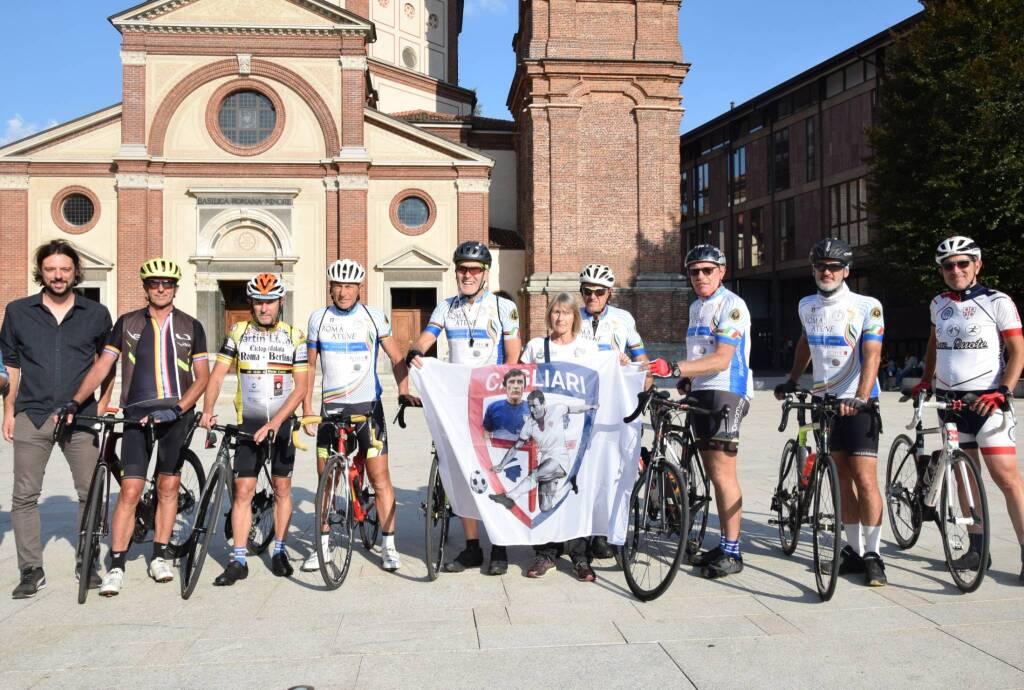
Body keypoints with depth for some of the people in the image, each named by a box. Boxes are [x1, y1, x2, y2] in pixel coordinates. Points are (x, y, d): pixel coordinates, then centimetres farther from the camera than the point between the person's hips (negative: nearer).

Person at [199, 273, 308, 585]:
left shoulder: (294, 337, -2)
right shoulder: (238, 332, 1)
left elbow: (300, 387, -7)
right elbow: (217, 374, -1)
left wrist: (275, 422, -17)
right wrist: (207, 411, -17)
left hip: (282, 423, 0)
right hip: (248, 424, 0)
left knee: (282, 489, 8)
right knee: (243, 490, -3)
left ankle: (279, 551, 22)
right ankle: (238, 560, 3)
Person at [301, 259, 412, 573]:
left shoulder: (375, 316, -1)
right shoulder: (318, 318, 5)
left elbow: (397, 358, 2)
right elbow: (310, 366, 10)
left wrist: (404, 394, -12)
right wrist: (306, 411, 5)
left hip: (368, 406, -2)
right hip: (331, 408, 2)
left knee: (380, 476, -4)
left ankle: (388, 545, 6)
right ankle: (322, 544, 21)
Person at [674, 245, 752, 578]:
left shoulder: (732, 305, -11)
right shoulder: (696, 307, 17)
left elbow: (722, 359, -20)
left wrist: (678, 367, -29)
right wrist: (686, 378, 8)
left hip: (725, 392, -9)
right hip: (700, 393, 9)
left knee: (723, 475, -8)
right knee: (714, 475, 11)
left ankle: (732, 553, -1)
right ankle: (724, 545, 19)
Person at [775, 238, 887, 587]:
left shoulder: (867, 307, -9)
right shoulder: (807, 306, 8)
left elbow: (871, 355, -18)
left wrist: (861, 397, -30)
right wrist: (791, 380, 22)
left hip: (857, 404, -5)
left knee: (865, 479, -9)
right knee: (843, 478, 10)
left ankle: (873, 554, 1)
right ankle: (854, 549, 19)